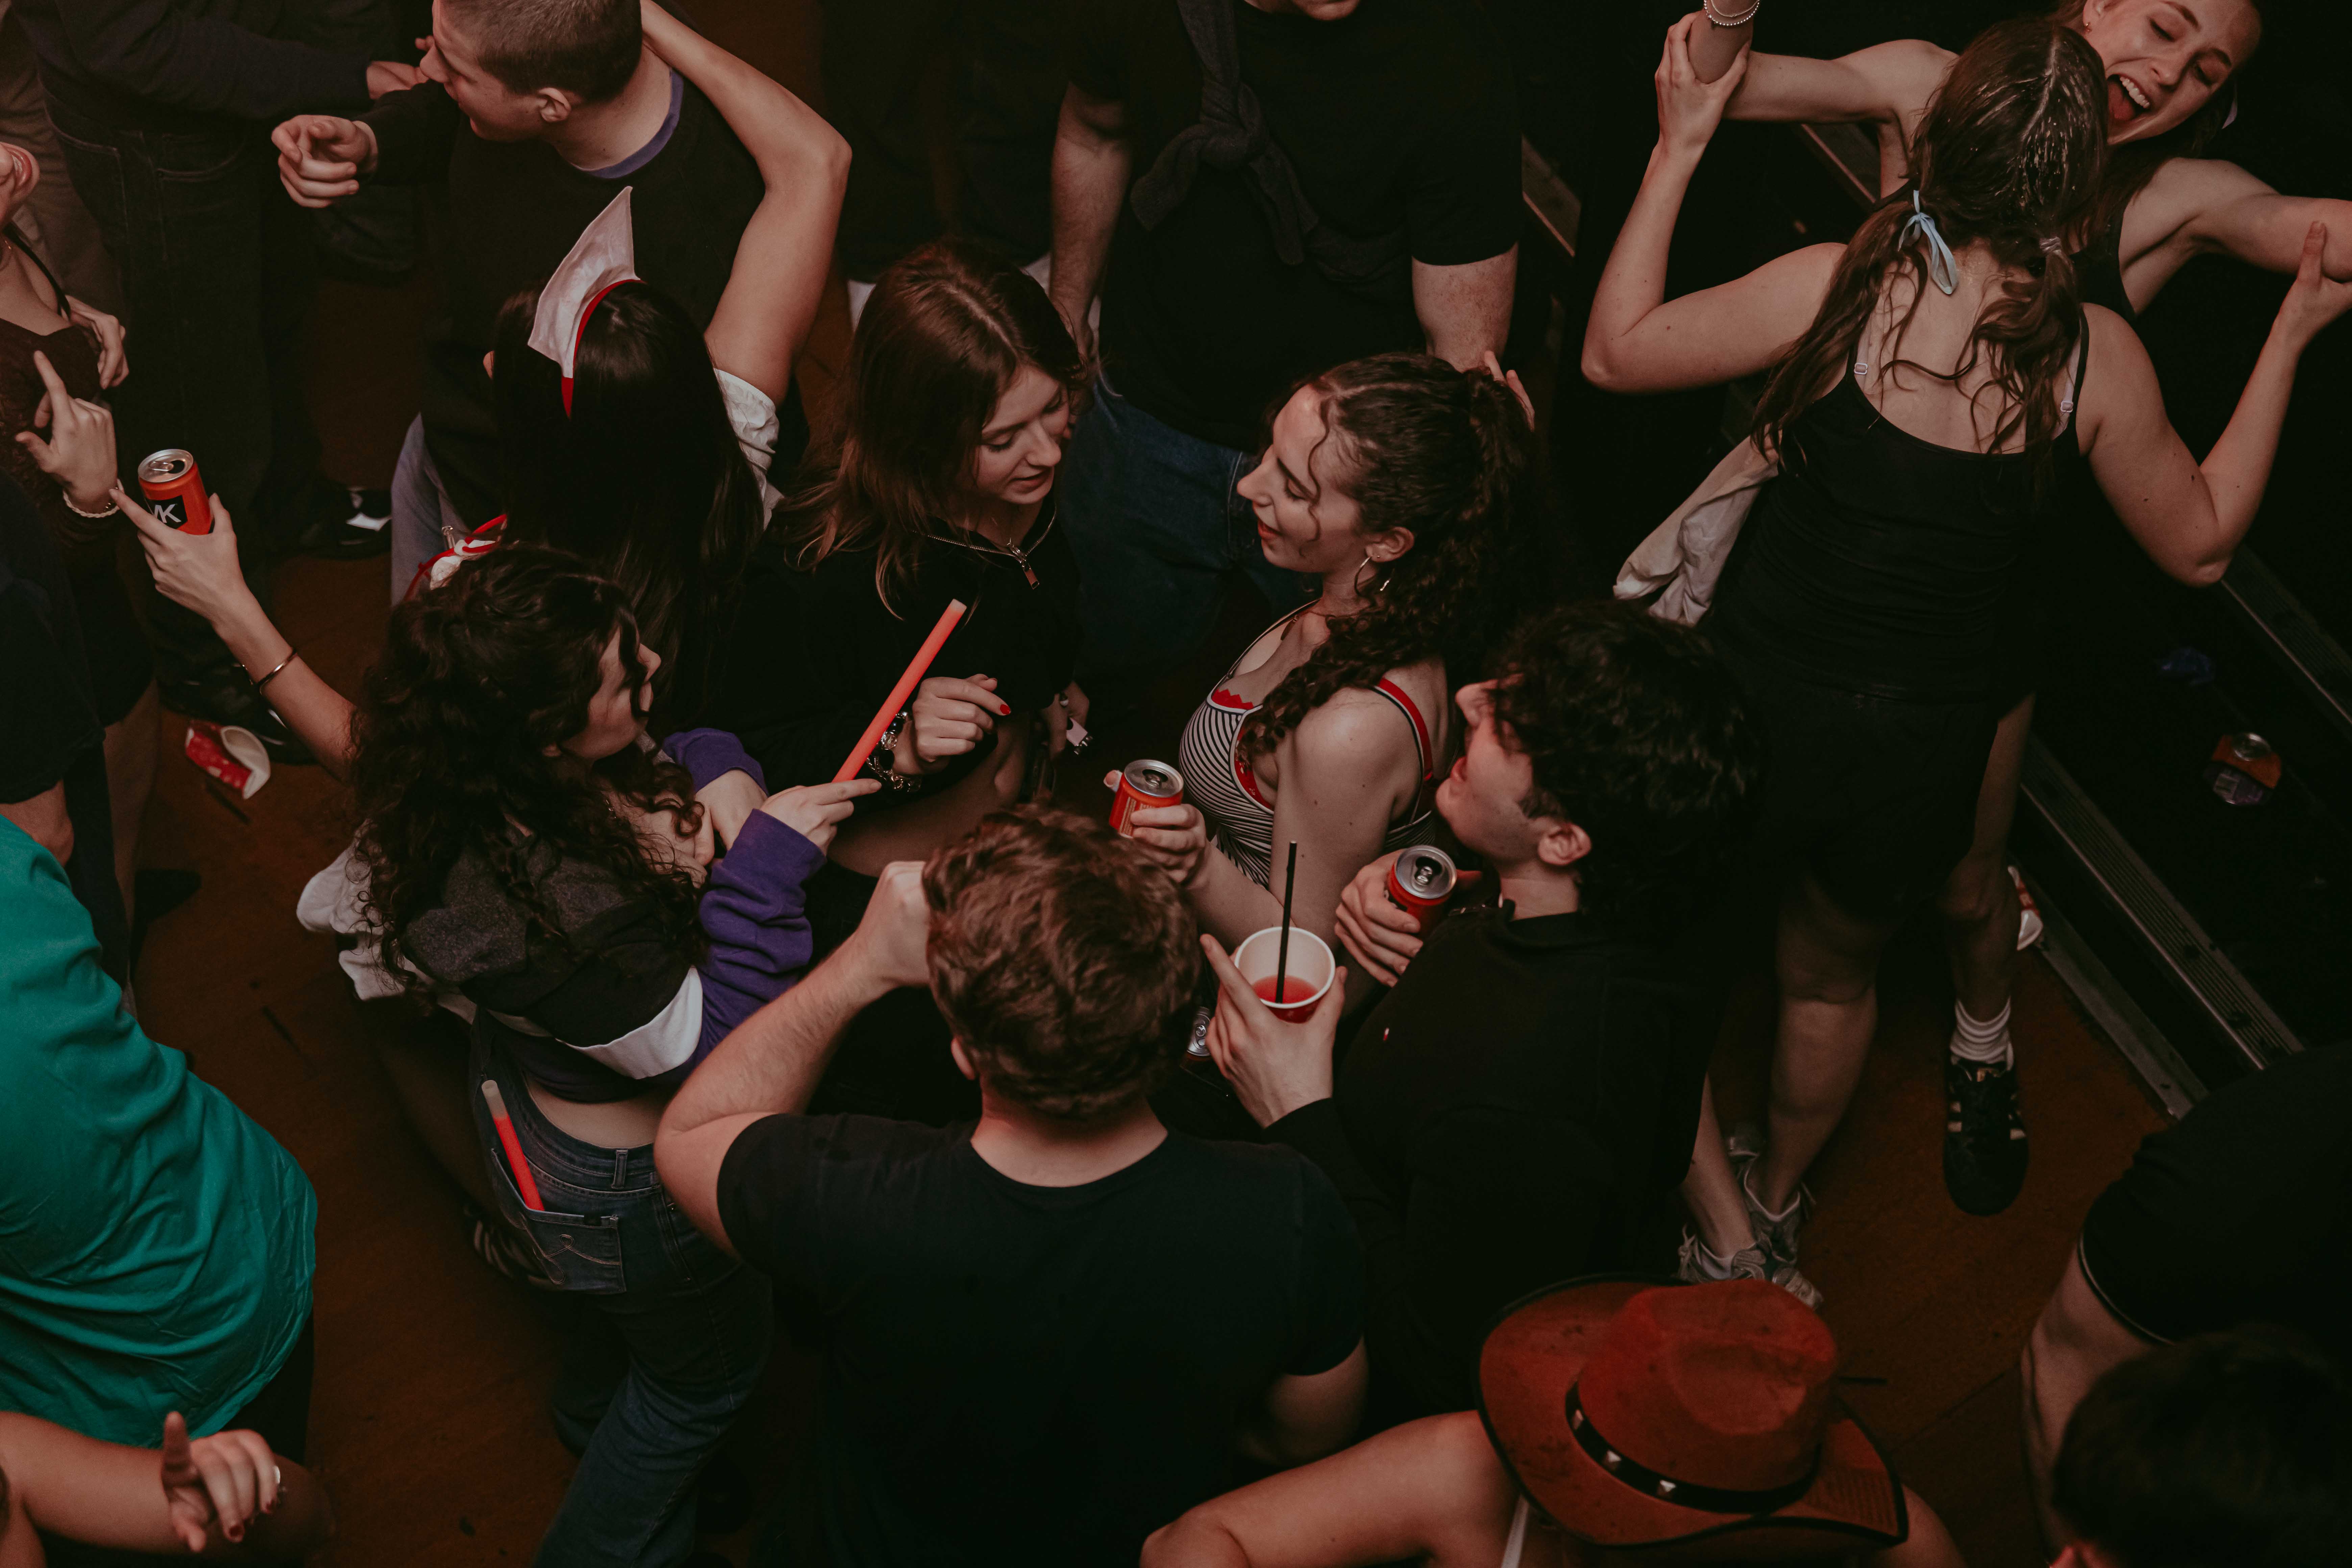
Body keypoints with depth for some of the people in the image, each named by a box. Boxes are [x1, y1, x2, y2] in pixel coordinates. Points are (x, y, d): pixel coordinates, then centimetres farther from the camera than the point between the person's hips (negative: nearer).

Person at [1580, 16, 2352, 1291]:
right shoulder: (2097, 357, -17)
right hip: (1921, 744, 2)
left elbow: (1615, 352, -9)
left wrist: (1678, 147, -1)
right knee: (1835, 970, 29)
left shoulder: (1839, 287, -22)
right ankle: (1774, 1201, 51)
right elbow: (2200, 543, 0)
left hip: (1759, 696, -2)